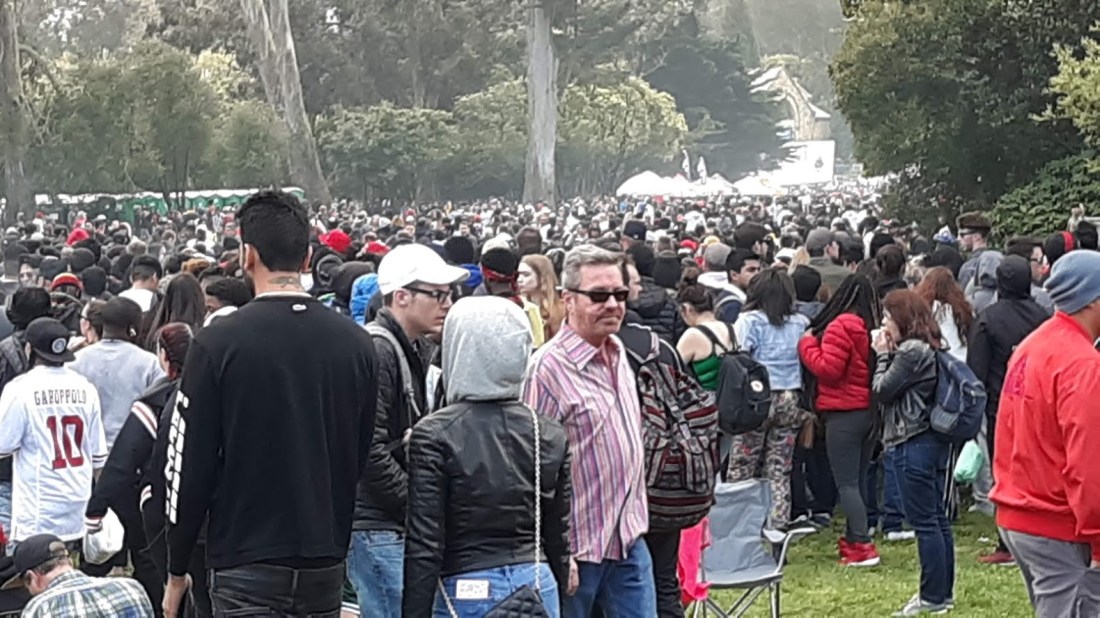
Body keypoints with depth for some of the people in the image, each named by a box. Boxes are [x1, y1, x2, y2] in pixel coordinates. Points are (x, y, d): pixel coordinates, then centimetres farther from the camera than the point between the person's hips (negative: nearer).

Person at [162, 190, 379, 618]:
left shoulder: (218, 343, -11)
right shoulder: (356, 343, 1)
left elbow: (189, 466, -7)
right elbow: (360, 459, 9)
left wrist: (176, 572, 3)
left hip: (245, 566, -4)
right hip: (326, 566, 4)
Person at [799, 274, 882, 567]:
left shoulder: (840, 327, -15)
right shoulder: (874, 327, 6)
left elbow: (828, 369, -18)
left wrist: (807, 344, -5)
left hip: (844, 414, -7)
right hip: (871, 411, 7)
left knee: (846, 483, -5)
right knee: (858, 480, 16)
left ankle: (862, 545, -11)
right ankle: (853, 538, 24)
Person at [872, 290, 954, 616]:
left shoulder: (911, 351, -17)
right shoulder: (928, 348, 14)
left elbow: (882, 391, -13)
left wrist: (883, 355, -2)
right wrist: (889, 355, 6)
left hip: (914, 444, -10)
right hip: (935, 440, 10)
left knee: (924, 521, -5)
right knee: (937, 518, 13)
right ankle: (943, 591, 20)